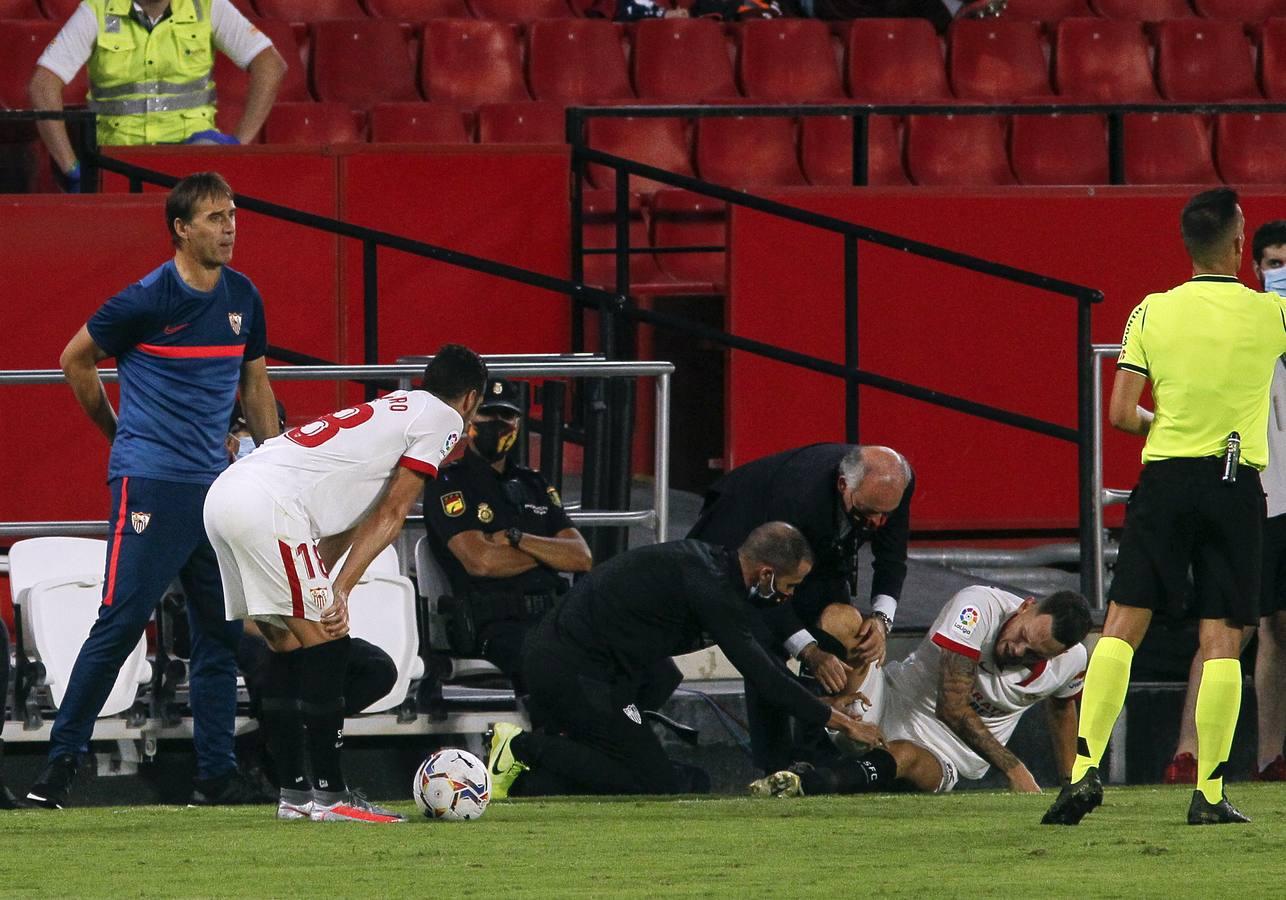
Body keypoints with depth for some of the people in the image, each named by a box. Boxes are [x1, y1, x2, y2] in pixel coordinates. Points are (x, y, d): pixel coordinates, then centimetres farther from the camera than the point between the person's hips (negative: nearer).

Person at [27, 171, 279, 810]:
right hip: (150, 482, -7)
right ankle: (60, 763, -4)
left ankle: (216, 775, 12)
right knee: (121, 623, -11)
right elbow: (75, 360, 3)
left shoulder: (243, 299, 9)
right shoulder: (146, 301, -10)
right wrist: (119, 432, 11)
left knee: (221, 631, 6)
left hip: (217, 482, 7)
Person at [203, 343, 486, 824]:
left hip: (224, 496, 9)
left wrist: (325, 590, 16)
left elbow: (344, 527, 24)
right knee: (326, 645, -4)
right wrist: (340, 590, -6)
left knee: (288, 648, 16)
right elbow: (391, 514, -2)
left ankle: (294, 793, 19)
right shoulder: (442, 418, 6)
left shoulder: (387, 410, 32)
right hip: (268, 504, -9)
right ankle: (330, 796, -5)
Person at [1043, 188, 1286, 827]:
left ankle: (1086, 768, -9)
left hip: (1165, 478, 1)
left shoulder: (1151, 314, 0)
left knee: (1122, 625, 3)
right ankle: (1209, 794, -3)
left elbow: (1121, 413, 0)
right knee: (1222, 639, 0)